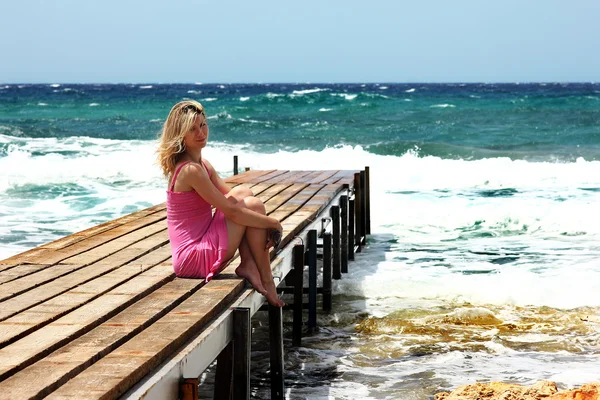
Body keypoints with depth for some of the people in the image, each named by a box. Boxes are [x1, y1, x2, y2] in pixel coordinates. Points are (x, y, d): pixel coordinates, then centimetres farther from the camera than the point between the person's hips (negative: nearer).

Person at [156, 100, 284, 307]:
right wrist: (273, 223, -9)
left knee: (243, 193, 6)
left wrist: (265, 227, -1)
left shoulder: (203, 165, 12)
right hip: (193, 258, -9)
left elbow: (232, 200, 14)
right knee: (252, 205, -10)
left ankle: (248, 265, -3)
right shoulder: (190, 170, -19)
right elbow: (231, 211, -19)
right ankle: (267, 282, -4)